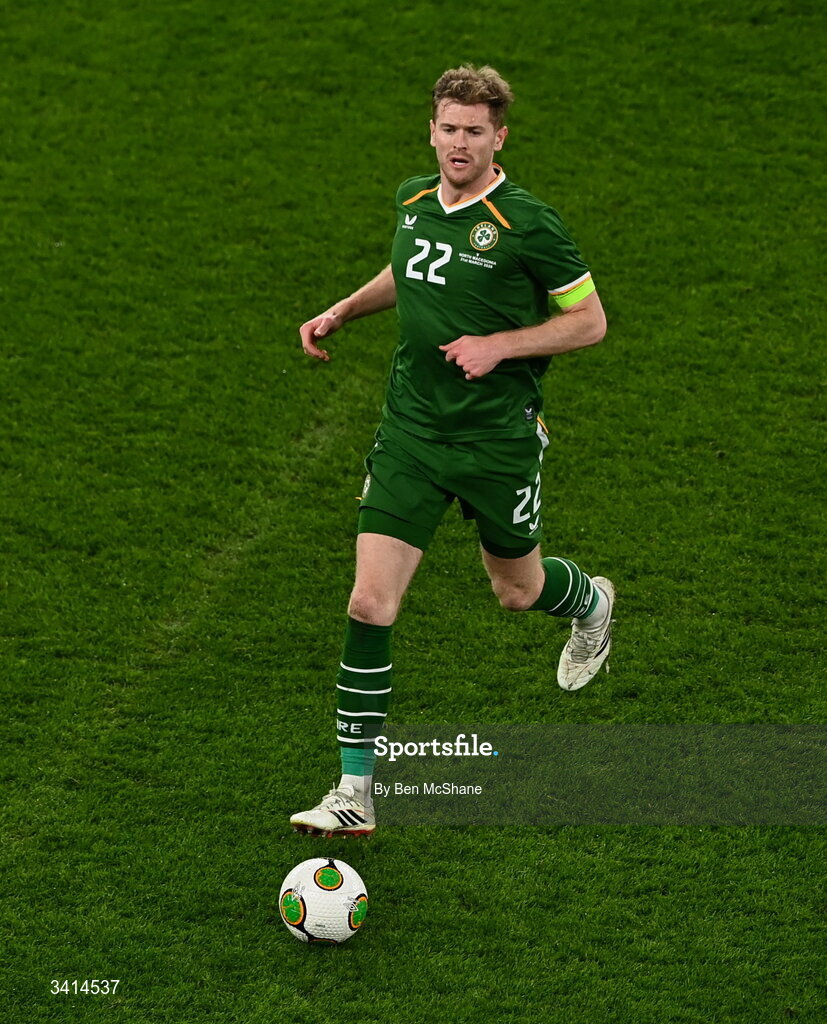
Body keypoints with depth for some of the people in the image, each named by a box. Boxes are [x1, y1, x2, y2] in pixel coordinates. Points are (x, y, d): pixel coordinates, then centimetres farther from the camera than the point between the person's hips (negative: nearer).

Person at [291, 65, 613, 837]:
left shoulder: (526, 224, -15)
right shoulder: (413, 200, 3)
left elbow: (590, 321, -7)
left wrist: (498, 344, -18)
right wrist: (342, 312, 12)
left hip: (497, 437, -4)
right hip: (410, 430, 4)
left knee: (518, 592, 16)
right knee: (370, 603, -8)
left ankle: (590, 603, 56)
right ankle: (356, 793, -3)